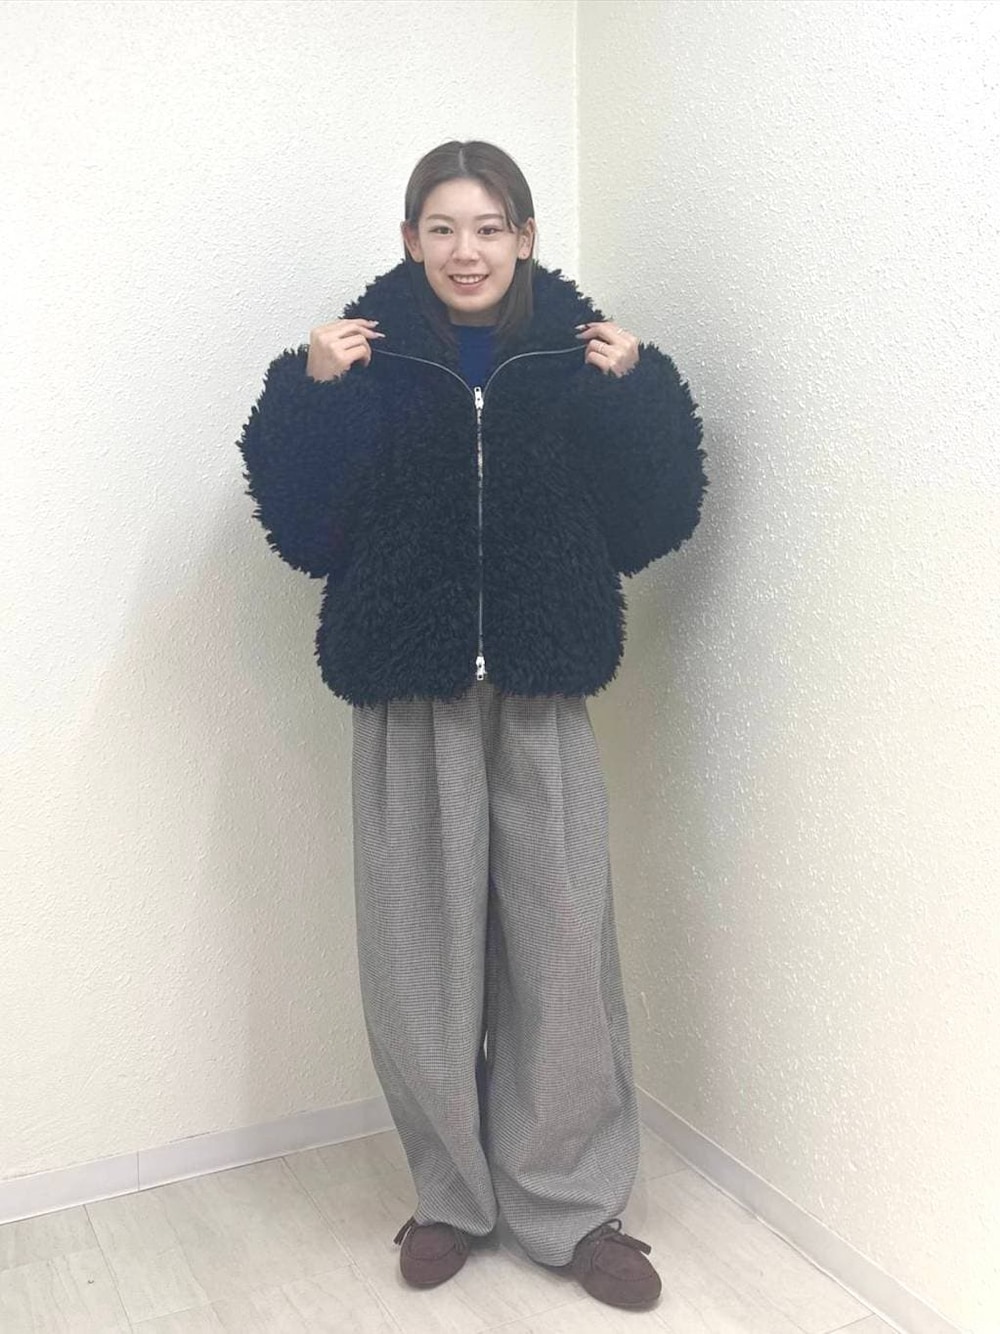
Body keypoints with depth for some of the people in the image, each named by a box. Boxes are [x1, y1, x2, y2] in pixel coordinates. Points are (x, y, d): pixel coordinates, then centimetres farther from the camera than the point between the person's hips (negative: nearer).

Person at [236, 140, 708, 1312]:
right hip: (410, 697, 0)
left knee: (562, 944, 3)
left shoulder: (578, 353, 4)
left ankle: (569, 1204, 22)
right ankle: (454, 1191, 29)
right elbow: (304, 526, -2)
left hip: (543, 696, 0)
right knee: (423, 950, 7)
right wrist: (309, 392, -14)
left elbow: (650, 521, 2)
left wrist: (636, 393, -11)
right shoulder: (369, 357, 1)